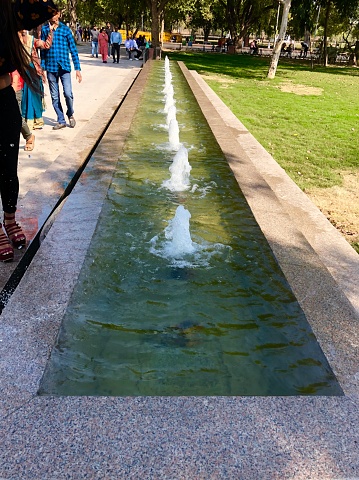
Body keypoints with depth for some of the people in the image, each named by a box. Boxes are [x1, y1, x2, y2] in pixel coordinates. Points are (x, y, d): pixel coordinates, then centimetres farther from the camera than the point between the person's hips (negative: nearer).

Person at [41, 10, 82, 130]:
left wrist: (77, 69, -3)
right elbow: (42, 49, 10)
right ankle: (61, 121, 17)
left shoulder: (65, 29, 3)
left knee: (68, 94, -14)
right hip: (51, 67, 2)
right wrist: (42, 67, 6)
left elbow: (73, 49, 3)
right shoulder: (44, 29, 7)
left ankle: (70, 114, 14)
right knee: (55, 97, 5)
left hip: (64, 66, -2)